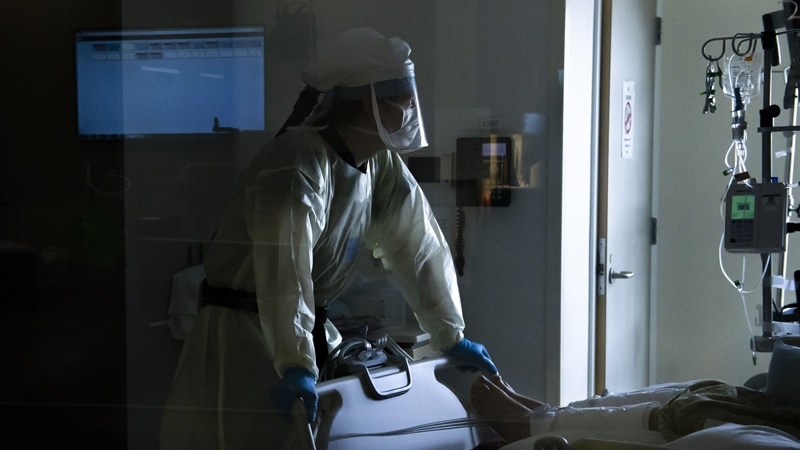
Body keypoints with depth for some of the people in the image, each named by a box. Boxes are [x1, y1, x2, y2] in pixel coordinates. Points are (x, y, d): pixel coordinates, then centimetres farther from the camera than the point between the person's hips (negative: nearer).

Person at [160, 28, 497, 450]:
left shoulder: (383, 166, 3)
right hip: (243, 331, -8)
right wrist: (296, 365, -41)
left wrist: (450, 336, 8)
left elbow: (418, 245, 6)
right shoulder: (297, 161, -23)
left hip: (314, 330, 8)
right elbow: (285, 268, -34)